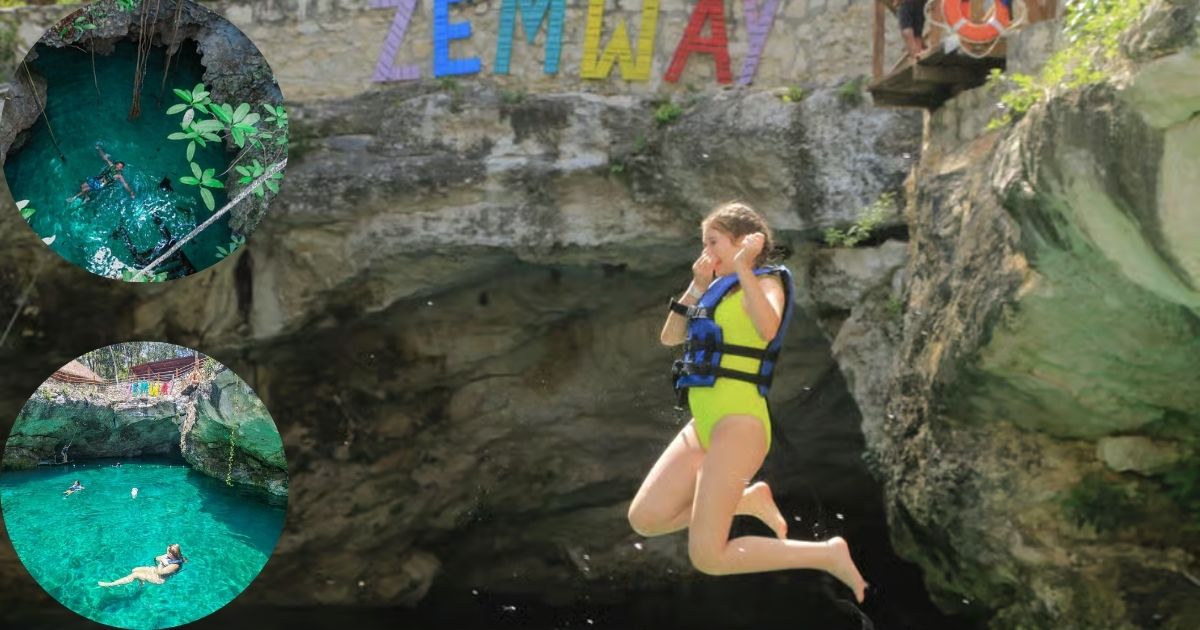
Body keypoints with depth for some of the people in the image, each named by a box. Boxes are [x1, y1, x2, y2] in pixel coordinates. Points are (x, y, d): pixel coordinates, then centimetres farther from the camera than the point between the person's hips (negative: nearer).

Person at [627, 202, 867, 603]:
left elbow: (767, 329, -28)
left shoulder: (766, 282, -5)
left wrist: (743, 268, -31)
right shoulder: (718, 292, 18)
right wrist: (697, 286, 7)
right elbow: (669, 337, 16)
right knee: (644, 520, 4)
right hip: (703, 426, 9)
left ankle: (827, 555, -1)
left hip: (739, 424, -9)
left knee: (707, 556, -12)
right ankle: (750, 500, 15)